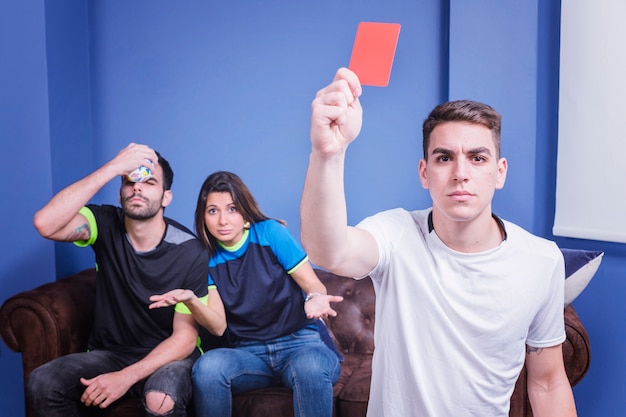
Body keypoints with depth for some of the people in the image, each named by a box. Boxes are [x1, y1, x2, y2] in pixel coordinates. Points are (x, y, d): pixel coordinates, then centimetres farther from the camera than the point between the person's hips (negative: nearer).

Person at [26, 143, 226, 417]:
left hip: (168, 356, -3)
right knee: (41, 384, -22)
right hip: (109, 352, 4)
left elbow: (185, 337, -12)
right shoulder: (106, 225, -7)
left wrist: (127, 376, -25)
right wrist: (113, 167, -30)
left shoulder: (190, 252, -14)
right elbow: (45, 223, -29)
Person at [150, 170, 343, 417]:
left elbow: (314, 285, -3)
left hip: (299, 342, -3)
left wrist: (315, 299, -27)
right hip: (249, 353, 3)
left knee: (310, 366, -38)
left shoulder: (270, 232, -3)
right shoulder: (207, 258, 6)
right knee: (207, 366, -30)